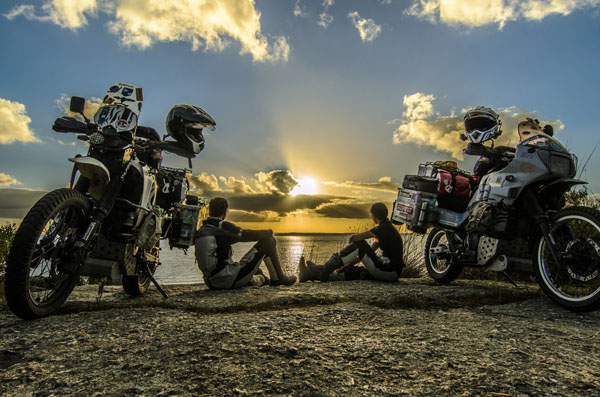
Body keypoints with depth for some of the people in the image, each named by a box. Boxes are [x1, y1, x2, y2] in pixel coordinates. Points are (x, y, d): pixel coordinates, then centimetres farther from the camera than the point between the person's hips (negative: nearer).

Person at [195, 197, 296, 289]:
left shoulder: (200, 231, 9)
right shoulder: (223, 226, -13)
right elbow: (247, 235, -10)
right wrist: (268, 233, 8)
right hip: (230, 280, -8)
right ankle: (281, 277, 13)